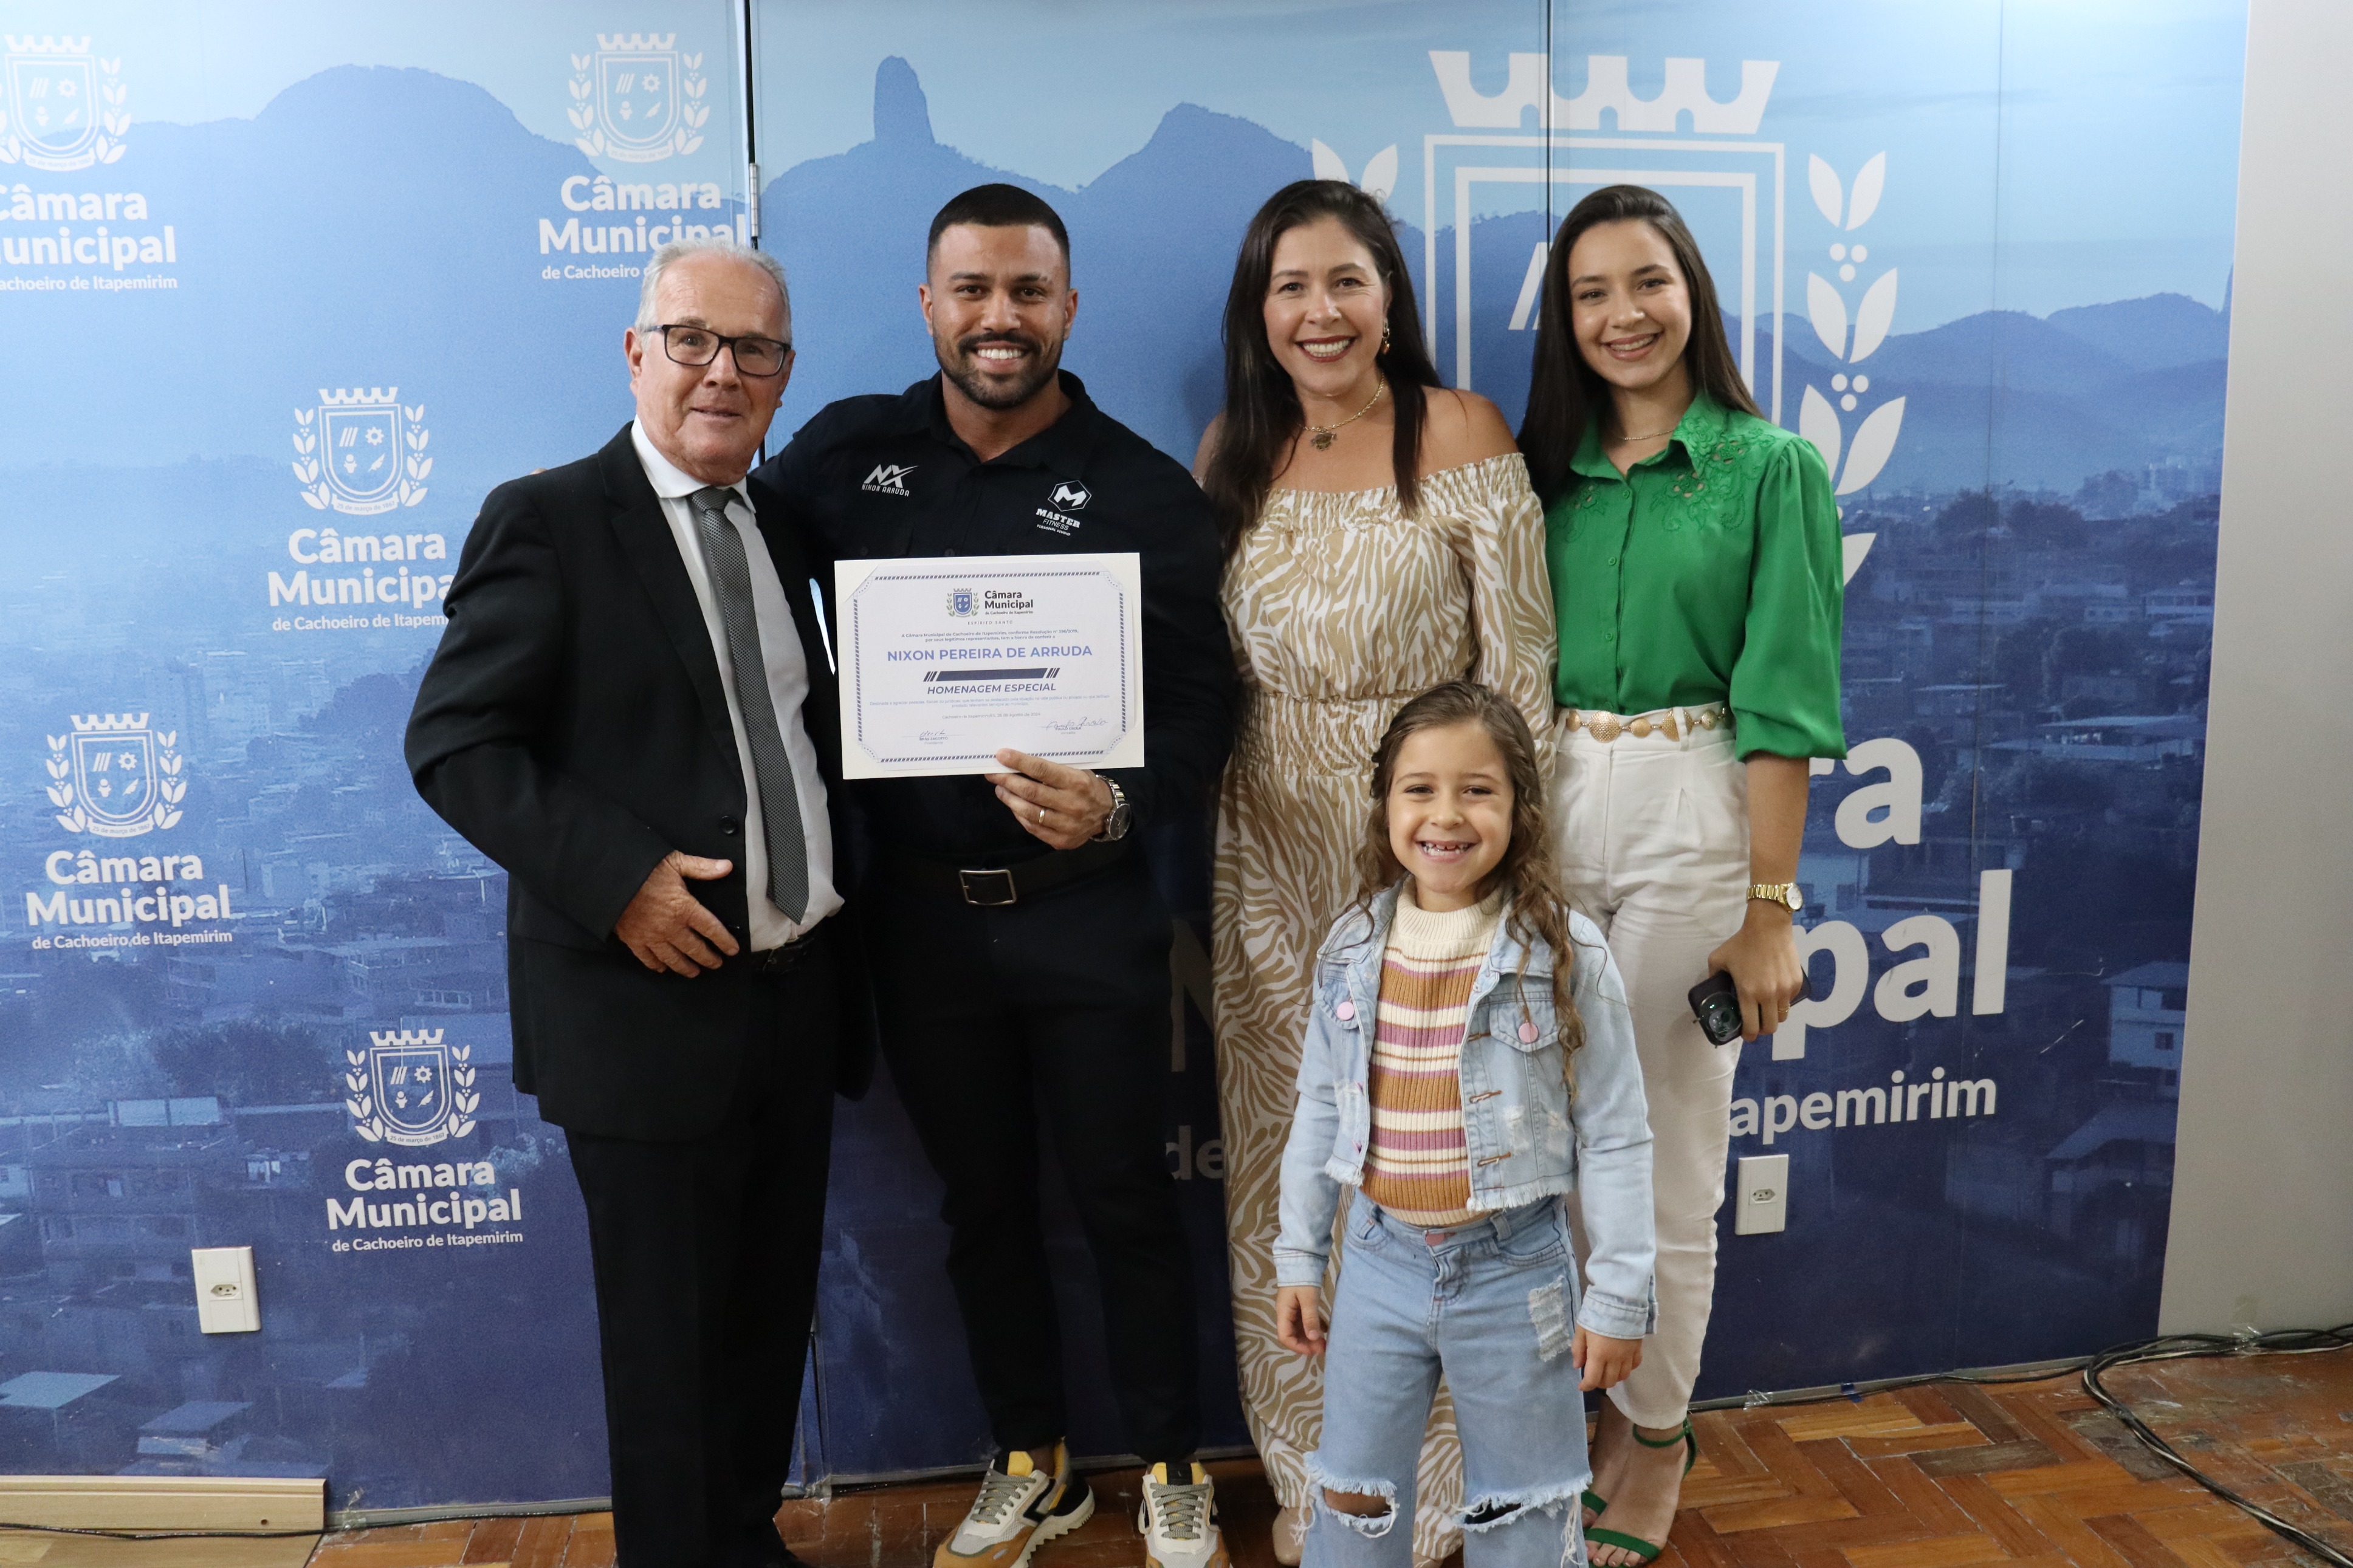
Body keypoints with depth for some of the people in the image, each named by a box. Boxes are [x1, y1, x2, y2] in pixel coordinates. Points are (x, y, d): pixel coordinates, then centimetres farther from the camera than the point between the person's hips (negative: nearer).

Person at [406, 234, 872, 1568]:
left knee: (776, 1310, 19)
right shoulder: (549, 519, -9)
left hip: (798, 994, 6)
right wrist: (614, 876, -22)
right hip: (650, 1003, -6)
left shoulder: (781, 523, 10)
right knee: (670, 1335, 9)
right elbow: (453, 741, -13)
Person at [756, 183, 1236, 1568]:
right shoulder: (847, 454, 1)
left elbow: (1201, 712, -6)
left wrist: (1118, 807, -26)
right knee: (984, 1203, 17)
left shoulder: (1147, 493, -6)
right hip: (921, 910, 3)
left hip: (1086, 910, -2)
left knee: (1128, 1201, 10)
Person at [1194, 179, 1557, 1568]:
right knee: (1285, 1165, 12)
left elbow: (1518, 674, -7)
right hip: (1270, 850, 4)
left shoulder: (1459, 434, -6)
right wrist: (1200, 863, 9)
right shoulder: (1234, 452, 7)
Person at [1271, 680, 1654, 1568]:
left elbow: (1614, 1136, -8)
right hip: (1382, 1259, 3)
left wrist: (1618, 1297, -6)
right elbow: (1320, 1110, 7)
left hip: (1514, 1269, -3)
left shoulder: (1565, 955, -13)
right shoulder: (1352, 952, -3)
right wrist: (1298, 1258, 10)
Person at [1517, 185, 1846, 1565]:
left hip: (1690, 816, -4)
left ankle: (1657, 1428, 28)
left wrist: (1768, 908, -12)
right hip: (1546, 808, 4)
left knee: (1666, 1154, 6)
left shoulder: (1771, 467, -3)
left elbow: (1782, 702, -8)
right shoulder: (1547, 464, 9)